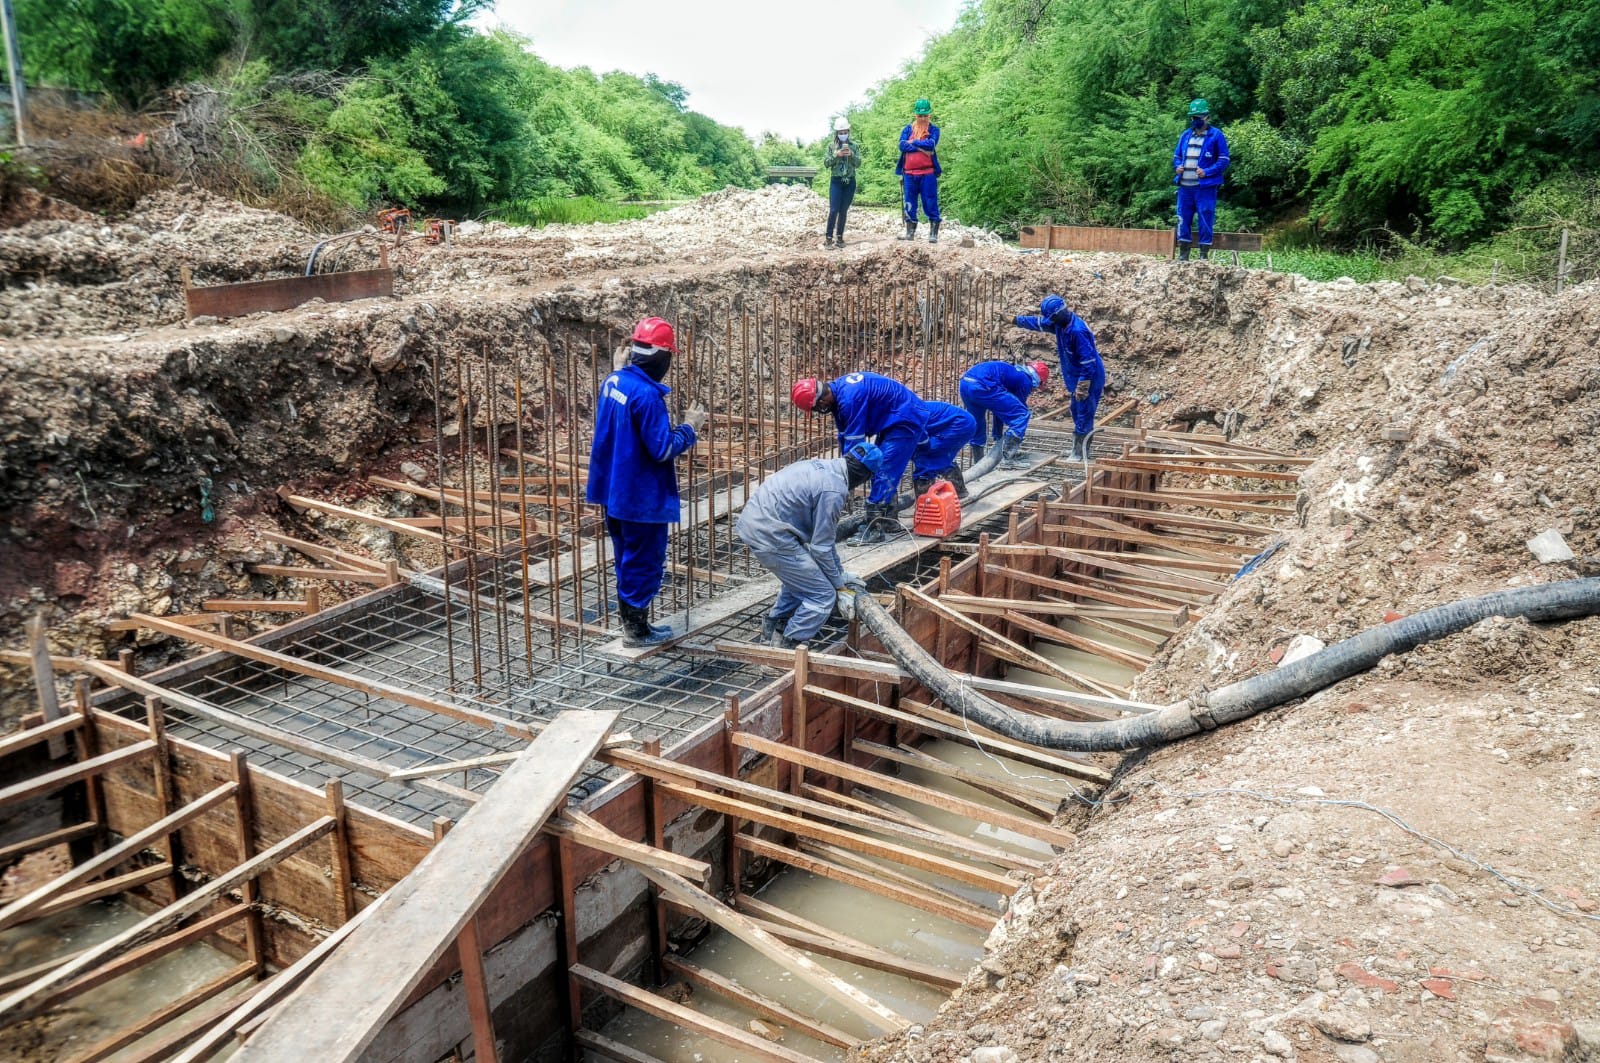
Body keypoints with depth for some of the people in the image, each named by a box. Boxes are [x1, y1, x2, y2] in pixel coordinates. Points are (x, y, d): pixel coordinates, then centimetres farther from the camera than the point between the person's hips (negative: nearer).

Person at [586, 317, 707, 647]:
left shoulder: (613, 381, 3)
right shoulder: (647, 394, -24)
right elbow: (663, 449, -22)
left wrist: (666, 421, 12)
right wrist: (690, 427, -8)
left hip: (615, 489, 9)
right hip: (641, 495, -9)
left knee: (628, 558, 20)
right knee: (644, 562, 5)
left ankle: (630, 619, 30)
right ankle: (636, 629, 15)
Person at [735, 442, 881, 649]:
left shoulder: (823, 467, 12)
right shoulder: (834, 490, -18)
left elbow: (823, 533, 20)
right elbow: (821, 547, -11)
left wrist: (840, 573, 25)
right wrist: (840, 586, 3)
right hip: (770, 536, -10)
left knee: (800, 581, 28)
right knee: (822, 595, -1)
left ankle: (772, 632, 37)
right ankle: (787, 648, 6)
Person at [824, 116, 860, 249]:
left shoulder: (853, 145, 5)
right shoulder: (831, 145, 2)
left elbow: (858, 163, 0)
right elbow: (827, 163, -2)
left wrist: (851, 154, -17)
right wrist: (836, 155, -17)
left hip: (850, 182, 2)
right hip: (836, 181, -2)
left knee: (843, 211, 5)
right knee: (834, 210, -11)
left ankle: (839, 237, 12)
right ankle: (829, 238, -9)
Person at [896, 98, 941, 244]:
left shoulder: (933, 130, 5)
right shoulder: (907, 129, 12)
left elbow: (931, 144, -14)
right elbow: (902, 145, -5)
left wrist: (913, 142, -3)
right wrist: (921, 147, -11)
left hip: (928, 173, -3)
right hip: (909, 173, 3)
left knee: (931, 204, -4)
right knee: (910, 205, 7)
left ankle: (933, 234, 0)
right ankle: (910, 233, 14)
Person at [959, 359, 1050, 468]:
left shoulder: (1013, 371, 33)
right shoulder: (1026, 380, 9)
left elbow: (1000, 408, 39)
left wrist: (998, 436, 45)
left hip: (965, 382, 9)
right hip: (982, 386, -9)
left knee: (977, 427, 26)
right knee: (1022, 414, 1)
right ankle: (1008, 459, -1)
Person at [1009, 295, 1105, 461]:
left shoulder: (1077, 331, -29)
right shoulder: (1061, 324, 0)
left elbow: (1088, 362, -28)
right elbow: (1039, 323, 19)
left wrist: (1081, 387, -27)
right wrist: (1017, 320, 25)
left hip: (1089, 378, -10)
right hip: (1078, 377, 10)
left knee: (1084, 415, -4)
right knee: (1077, 412, 17)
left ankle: (1080, 454, 2)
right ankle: (1078, 450, 27)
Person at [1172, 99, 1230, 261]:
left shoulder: (1216, 135, -1)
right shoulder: (1185, 135, 15)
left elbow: (1223, 160, -3)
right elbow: (1176, 155, 23)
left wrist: (1207, 172, -17)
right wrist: (1177, 167, 1)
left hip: (1205, 187, -5)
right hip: (1185, 186, 5)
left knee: (1205, 221, -3)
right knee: (1183, 220, 7)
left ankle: (1204, 256, 2)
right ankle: (1183, 254, 15)